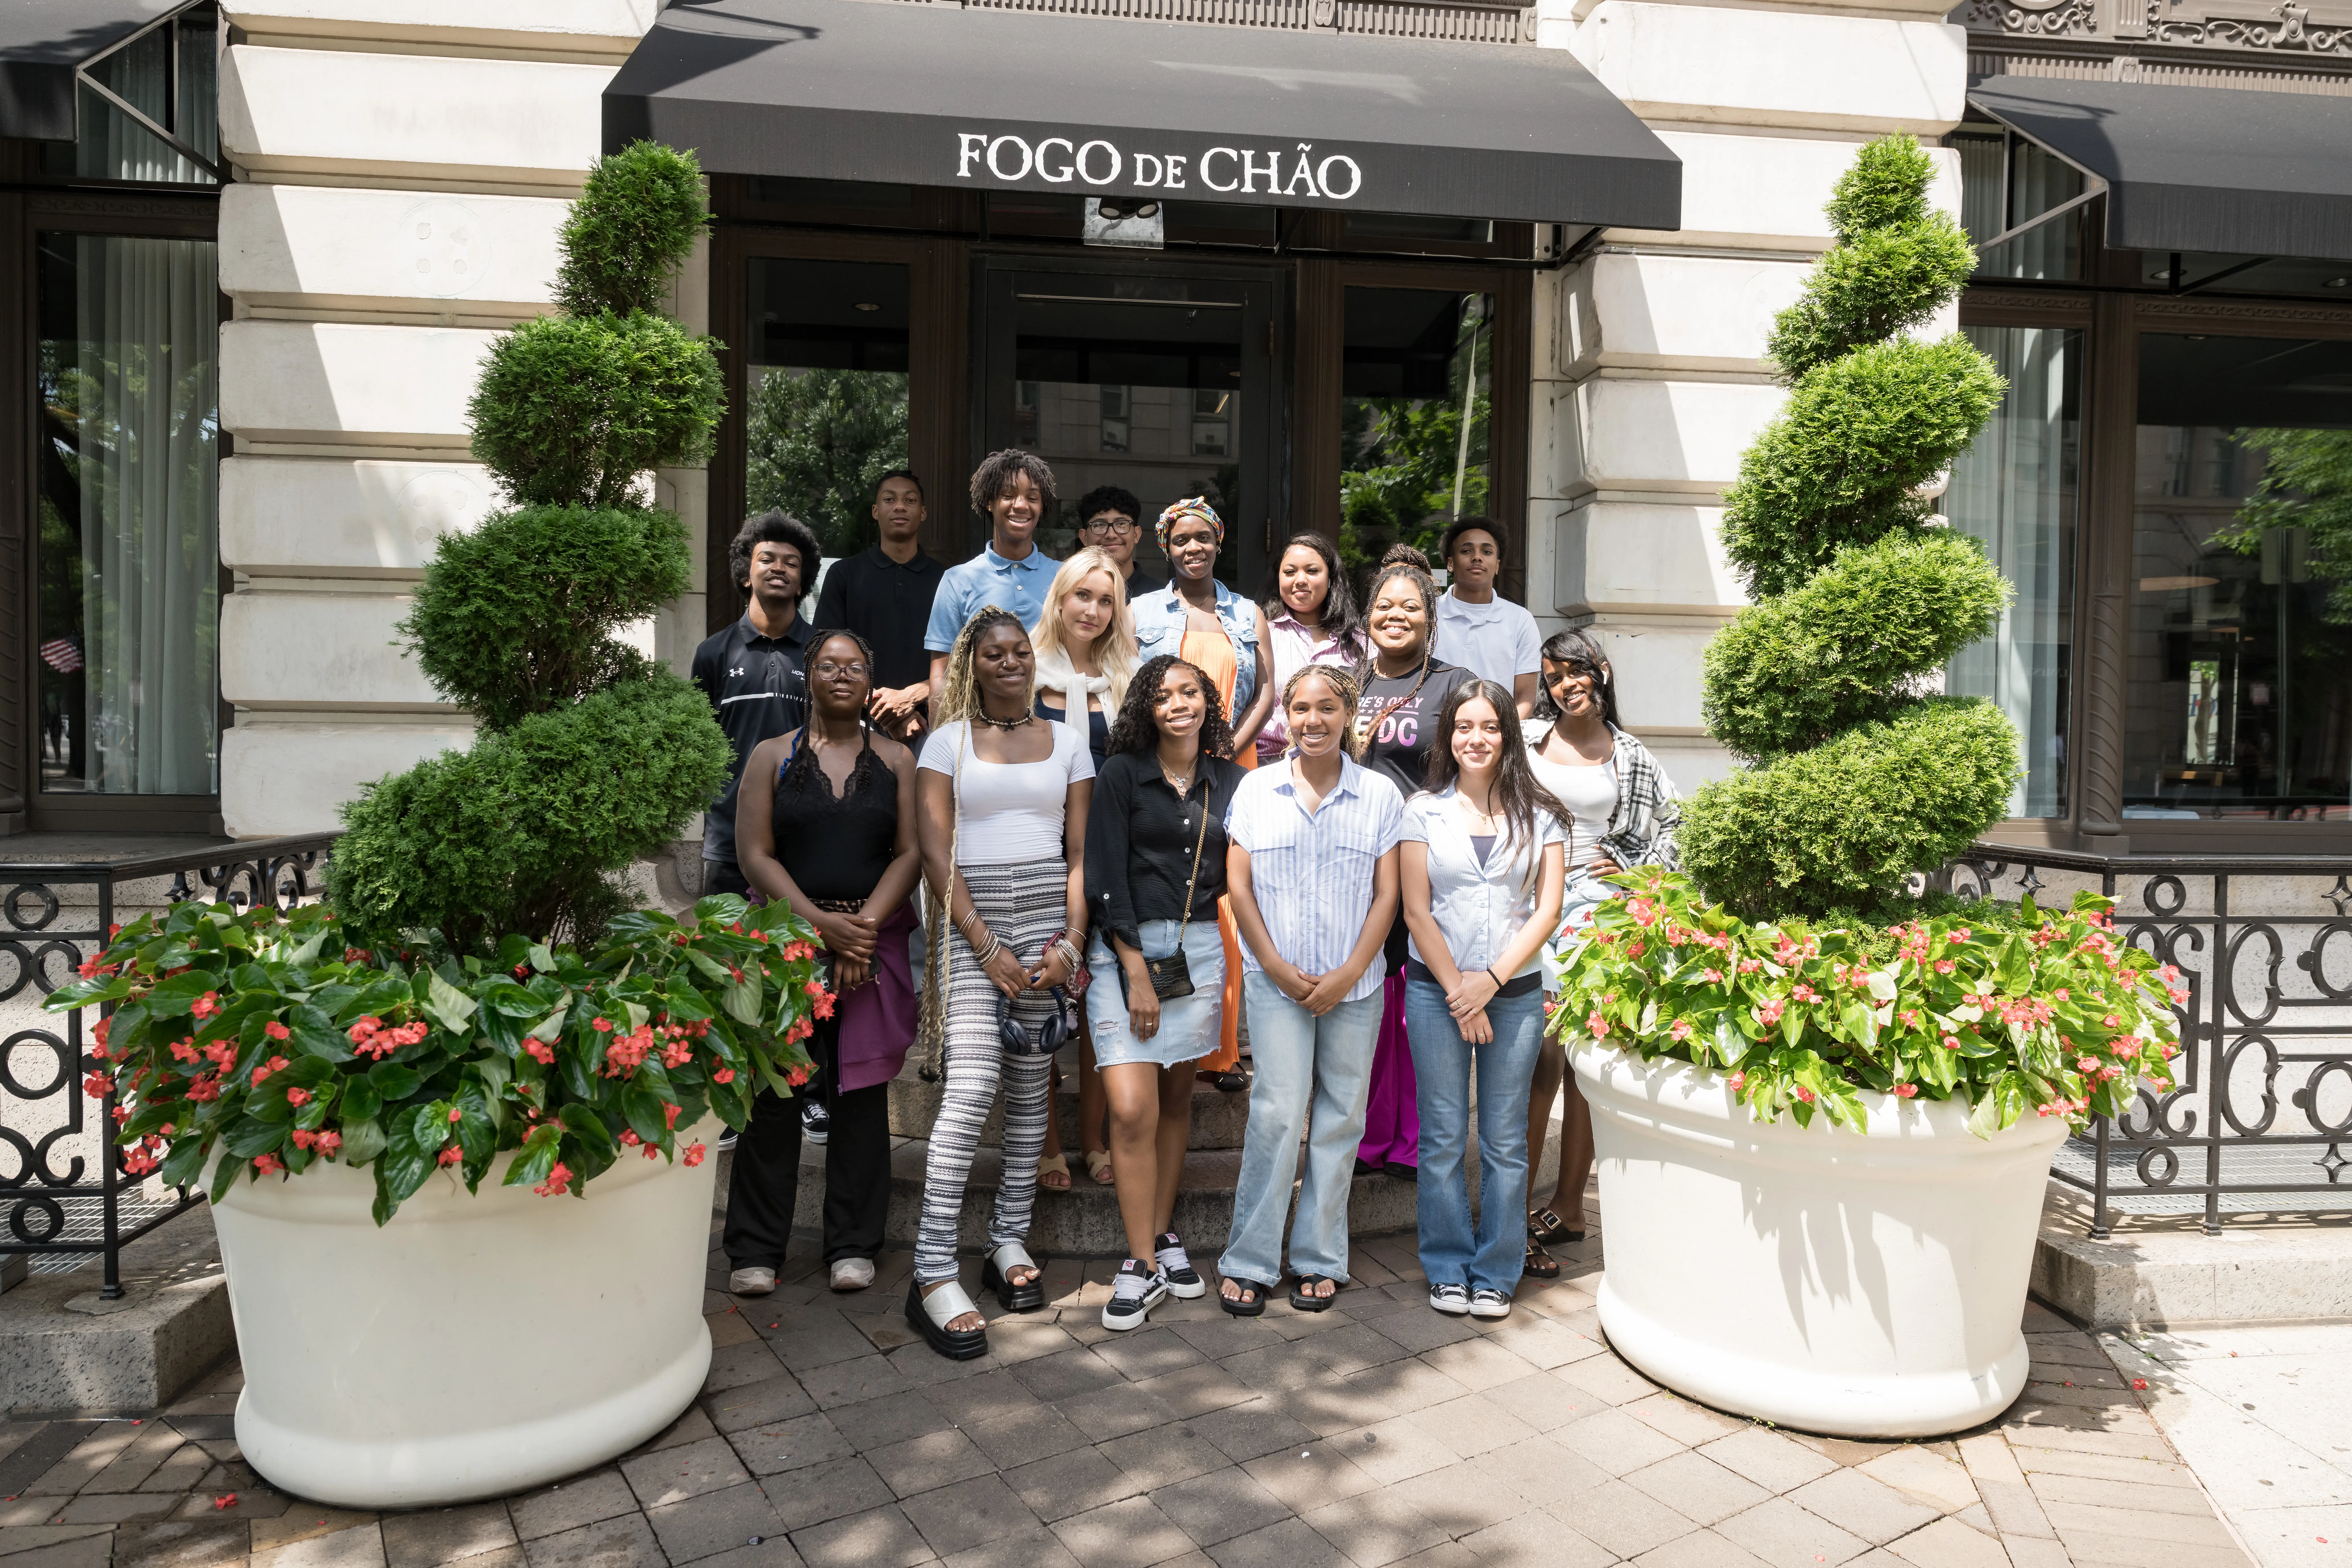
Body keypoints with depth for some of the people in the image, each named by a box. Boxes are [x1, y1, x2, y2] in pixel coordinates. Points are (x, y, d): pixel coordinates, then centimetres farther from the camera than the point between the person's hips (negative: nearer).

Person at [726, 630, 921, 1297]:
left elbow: (909, 853, 2)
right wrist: (821, 923, -12)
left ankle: (853, 1243, 16)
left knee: (862, 1092, 5)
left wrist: (864, 928, -12)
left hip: (873, 945, 1)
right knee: (773, 1095, 1)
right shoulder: (772, 756, 7)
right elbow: (754, 855, -1)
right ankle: (755, 1249, 13)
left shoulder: (896, 760, 10)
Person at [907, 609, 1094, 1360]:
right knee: (972, 1085, -14)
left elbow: (1081, 854, 9)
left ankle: (1010, 1242, 20)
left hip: (1049, 917, 3)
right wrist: (989, 949, -11)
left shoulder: (1066, 742, 13)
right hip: (970, 922, -3)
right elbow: (936, 854, -2)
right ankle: (933, 1276, -11)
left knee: (1030, 1086, 6)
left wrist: (1070, 941, -5)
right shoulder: (949, 741, 6)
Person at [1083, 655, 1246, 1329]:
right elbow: (1106, 879, -5)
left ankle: (1164, 1234, 24)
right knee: (1132, 1109, -9)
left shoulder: (1232, 782, 9)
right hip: (1125, 949, -3)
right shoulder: (1121, 776, -1)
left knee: (1176, 1098, 10)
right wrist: (1138, 973, -10)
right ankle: (1142, 1266, 2)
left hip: (1200, 949, 3)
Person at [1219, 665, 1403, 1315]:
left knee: (1339, 1118, 7)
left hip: (1354, 984, 1)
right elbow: (1238, 884, 2)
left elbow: (1387, 895, 1)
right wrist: (1278, 967, -6)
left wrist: (1346, 977, -7)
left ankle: (1320, 1260, 20)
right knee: (1277, 1113, -5)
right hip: (1277, 980, -1)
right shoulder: (1258, 788, 3)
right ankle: (1249, 1261, 8)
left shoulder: (1380, 795, 2)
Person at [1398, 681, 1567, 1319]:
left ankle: (1496, 1273, 20)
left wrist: (1490, 980, -9)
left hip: (1516, 991, 1)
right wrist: (1457, 990, -7)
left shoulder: (1538, 813, 4)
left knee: (1506, 1139, 5)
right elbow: (1416, 911, 0)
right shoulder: (1424, 810, 3)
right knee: (1443, 1136, 4)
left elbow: (1548, 908, 0)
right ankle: (1449, 1269, 19)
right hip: (1436, 990, 0)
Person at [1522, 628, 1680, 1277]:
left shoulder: (1632, 759, 11)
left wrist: (1637, 873, 8)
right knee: (1541, 1058, -8)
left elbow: (1673, 825, 18)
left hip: (1600, 912, 2)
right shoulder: (1528, 742, 8)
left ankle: (1567, 1202, 15)